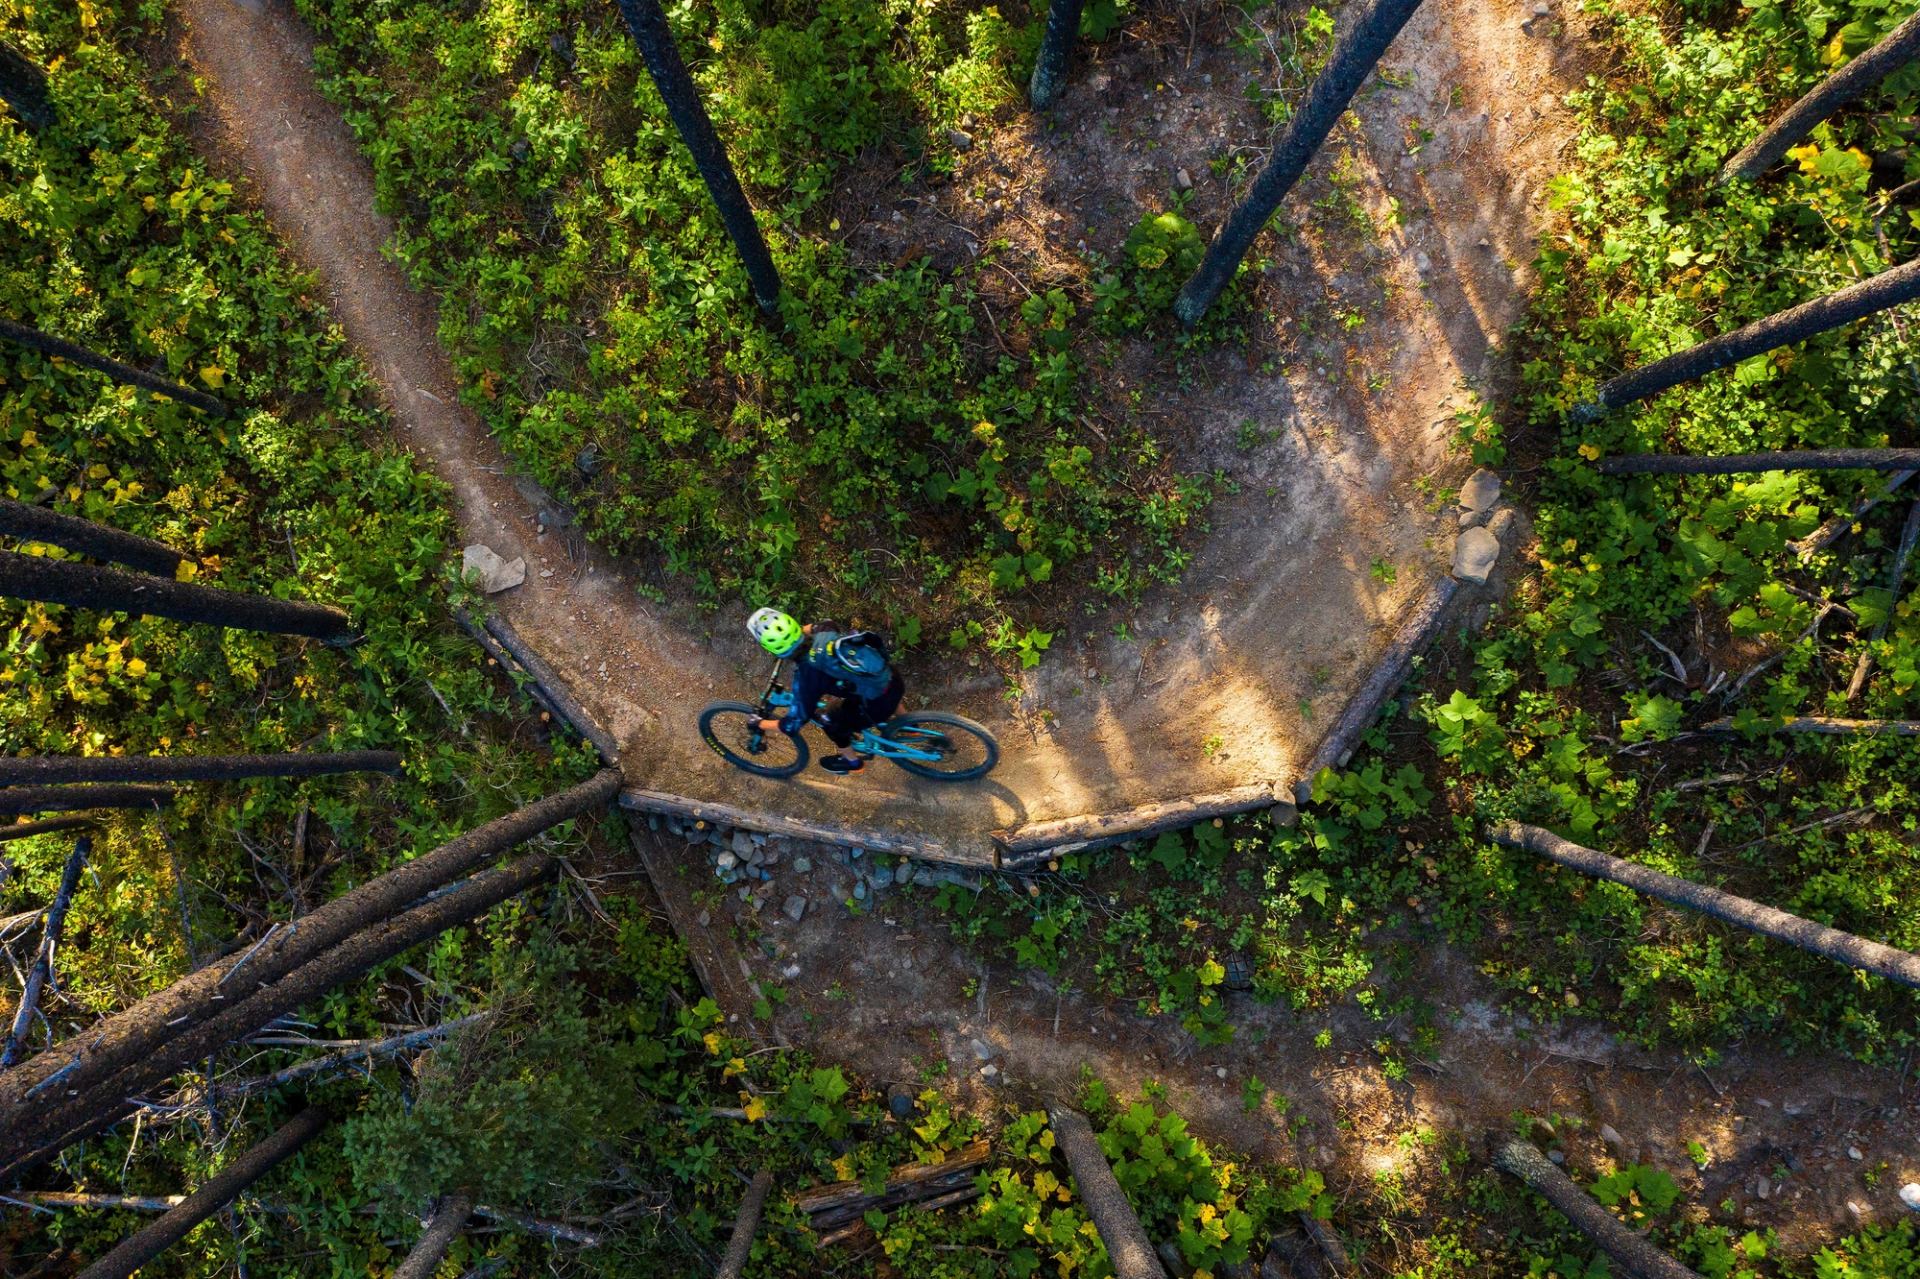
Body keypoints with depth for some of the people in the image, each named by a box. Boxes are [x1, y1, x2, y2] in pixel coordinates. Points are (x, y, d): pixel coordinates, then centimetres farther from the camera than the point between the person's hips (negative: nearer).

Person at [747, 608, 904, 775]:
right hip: (894, 678, 6)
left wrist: (760, 724, 3)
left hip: (879, 704, -6)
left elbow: (794, 723, -12)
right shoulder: (822, 632, -5)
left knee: (831, 723, 20)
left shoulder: (807, 674, -20)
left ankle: (852, 761, 47)